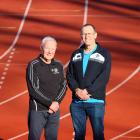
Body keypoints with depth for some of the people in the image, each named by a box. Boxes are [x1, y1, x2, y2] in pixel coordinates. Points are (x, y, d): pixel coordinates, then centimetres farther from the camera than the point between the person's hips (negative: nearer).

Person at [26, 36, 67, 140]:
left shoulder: (58, 65, 8)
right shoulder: (33, 65, -7)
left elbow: (63, 86, 8)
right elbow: (33, 89, -13)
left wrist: (56, 102, -9)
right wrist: (50, 103, -16)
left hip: (54, 110, 4)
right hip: (37, 110, -4)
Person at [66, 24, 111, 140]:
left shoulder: (104, 54, 2)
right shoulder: (76, 54, 14)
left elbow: (104, 77, -8)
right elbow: (69, 75, 9)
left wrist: (88, 91, -16)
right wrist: (77, 90, -10)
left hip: (96, 101, -4)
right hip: (77, 102, 4)